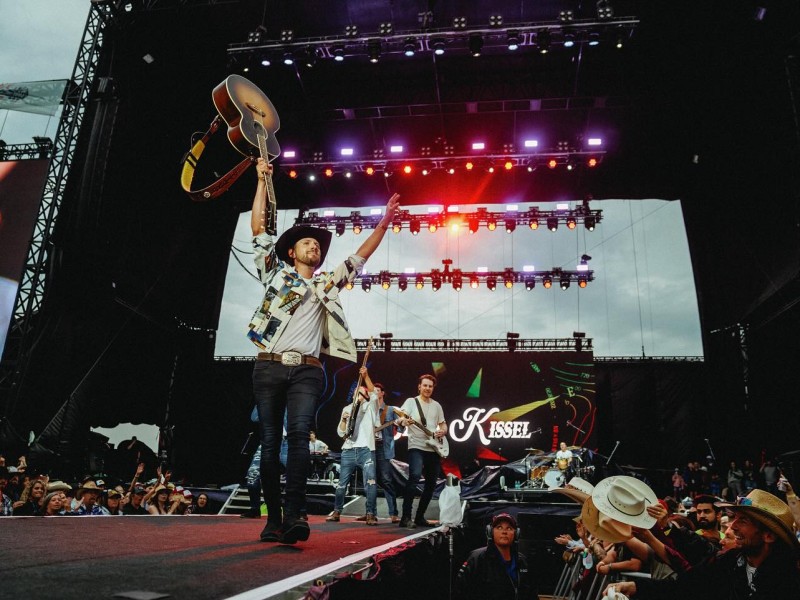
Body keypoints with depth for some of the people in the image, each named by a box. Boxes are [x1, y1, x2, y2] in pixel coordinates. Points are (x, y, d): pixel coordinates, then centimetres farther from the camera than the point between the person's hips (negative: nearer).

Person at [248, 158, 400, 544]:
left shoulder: (327, 284, 22)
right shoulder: (275, 273, 17)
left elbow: (360, 256, 22)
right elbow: (258, 228, 14)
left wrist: (384, 224, 17)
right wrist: (262, 180, 15)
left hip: (307, 370, 0)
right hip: (269, 367, 0)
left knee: (299, 433, -19)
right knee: (270, 442, -1)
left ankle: (294, 516, -24)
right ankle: (273, 519, 6)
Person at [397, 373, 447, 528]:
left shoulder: (436, 405, 15)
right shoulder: (411, 401, -1)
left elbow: (443, 424, 21)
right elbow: (400, 419, -14)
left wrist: (442, 431, -1)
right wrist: (404, 421, -37)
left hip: (433, 449, 7)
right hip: (416, 447, -6)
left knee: (431, 483, 9)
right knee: (415, 476, -26)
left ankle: (420, 517, 22)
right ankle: (406, 517, -22)